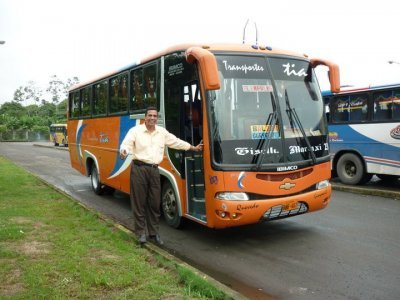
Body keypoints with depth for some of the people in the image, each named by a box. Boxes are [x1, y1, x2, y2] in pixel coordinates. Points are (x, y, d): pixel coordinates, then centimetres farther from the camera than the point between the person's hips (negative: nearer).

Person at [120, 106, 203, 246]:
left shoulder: (162, 132, 12)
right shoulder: (135, 130, -3)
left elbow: (176, 142, 20)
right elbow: (126, 144, -13)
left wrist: (194, 148, 23)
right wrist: (124, 151, -36)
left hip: (154, 170, 4)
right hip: (139, 169, -4)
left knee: (155, 203, 8)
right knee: (139, 202, 2)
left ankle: (154, 233, 20)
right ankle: (141, 233, 14)